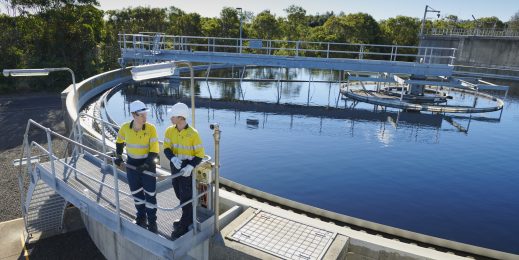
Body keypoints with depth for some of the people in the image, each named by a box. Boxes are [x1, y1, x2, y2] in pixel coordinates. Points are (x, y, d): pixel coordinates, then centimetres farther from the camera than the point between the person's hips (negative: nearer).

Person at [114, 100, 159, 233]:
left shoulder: (151, 128, -18)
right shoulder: (125, 127, -9)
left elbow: (154, 151, -17)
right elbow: (119, 141, 13)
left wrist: (146, 165, -26)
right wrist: (118, 156, 9)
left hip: (147, 165, -3)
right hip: (131, 165, 3)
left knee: (150, 194, 3)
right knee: (136, 193, 17)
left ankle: (152, 222, 20)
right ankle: (141, 217, 38)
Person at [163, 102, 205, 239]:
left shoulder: (193, 133, -19)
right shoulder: (170, 131, -4)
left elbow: (200, 154, -14)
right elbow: (166, 148, -4)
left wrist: (190, 167, -27)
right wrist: (173, 159, -25)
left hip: (187, 168, -6)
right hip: (175, 166, 6)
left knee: (186, 197, 1)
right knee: (179, 194, 19)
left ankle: (184, 225, 15)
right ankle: (188, 218, 39)